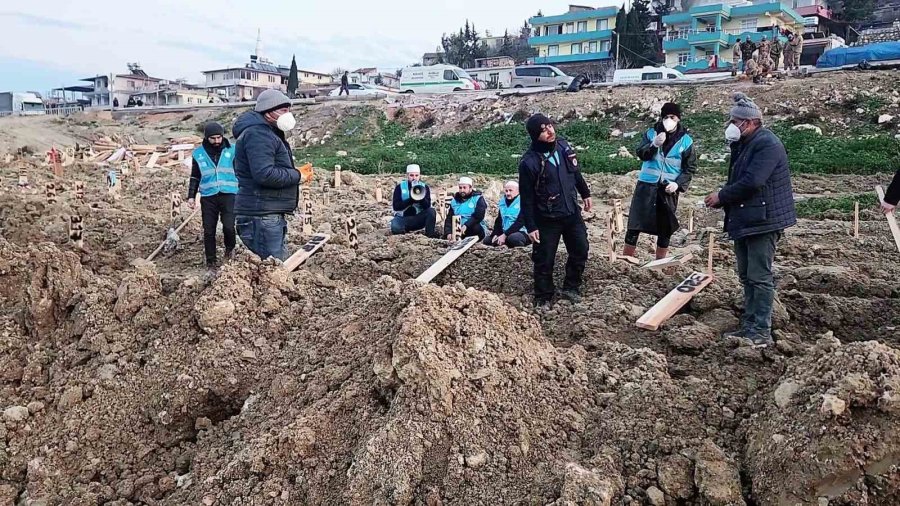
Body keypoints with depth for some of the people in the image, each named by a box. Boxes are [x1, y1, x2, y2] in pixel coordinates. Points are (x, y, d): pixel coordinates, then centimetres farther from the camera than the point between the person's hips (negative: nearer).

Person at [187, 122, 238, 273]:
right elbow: (195, 177, 14)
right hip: (208, 197, 2)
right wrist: (191, 196, 6)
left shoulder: (232, 150, 3)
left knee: (228, 226, -15)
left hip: (228, 194, -1)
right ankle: (211, 263, 14)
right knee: (209, 231, 2)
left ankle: (230, 249, 16)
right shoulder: (198, 153, 6)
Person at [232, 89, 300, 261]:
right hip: (261, 215, -11)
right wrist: (297, 175, -13)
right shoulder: (258, 134, -14)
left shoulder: (268, 133, 21)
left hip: (270, 213, 11)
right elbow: (265, 174, -26)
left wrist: (293, 172, 12)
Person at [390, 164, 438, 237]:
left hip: (418, 219, 2)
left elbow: (427, 206, -8)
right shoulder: (400, 187, 0)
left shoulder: (424, 187, 4)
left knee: (431, 211, -26)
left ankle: (430, 235, -21)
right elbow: (396, 206, -11)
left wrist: (421, 197, -26)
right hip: (402, 218, -2)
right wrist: (411, 200, -21)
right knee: (395, 227, -36)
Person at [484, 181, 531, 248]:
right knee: (487, 240, -5)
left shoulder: (522, 202, -10)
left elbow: (520, 222, -19)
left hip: (521, 232, -7)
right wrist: (495, 234, -5)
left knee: (513, 238, -39)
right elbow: (498, 221, 14)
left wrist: (505, 235, -22)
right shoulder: (502, 202, 12)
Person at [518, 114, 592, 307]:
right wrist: (531, 227, -15)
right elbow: (527, 198, -16)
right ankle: (543, 298, 23)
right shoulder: (529, 162, -20)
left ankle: (570, 288, 35)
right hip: (547, 219, -6)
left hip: (572, 213, 6)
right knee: (544, 261, 3)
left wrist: (585, 194, 22)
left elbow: (576, 173, 15)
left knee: (581, 251, 15)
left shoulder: (563, 145, -2)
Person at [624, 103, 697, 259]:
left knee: (665, 229, 8)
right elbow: (640, 154, -6)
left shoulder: (685, 140, 0)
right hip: (647, 185, 0)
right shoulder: (652, 132, 2)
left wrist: (678, 184, -12)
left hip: (669, 189, 0)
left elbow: (690, 168, 2)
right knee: (635, 224, -1)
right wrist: (653, 145, -24)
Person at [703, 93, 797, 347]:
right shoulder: (743, 145, 16)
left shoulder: (768, 144, -15)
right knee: (747, 276, 15)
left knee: (759, 276, -6)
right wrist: (721, 198, 1)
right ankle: (749, 325, 24)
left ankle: (762, 332, 0)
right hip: (744, 220, 10)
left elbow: (751, 182, -24)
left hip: (762, 220, -10)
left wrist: (721, 196, -13)